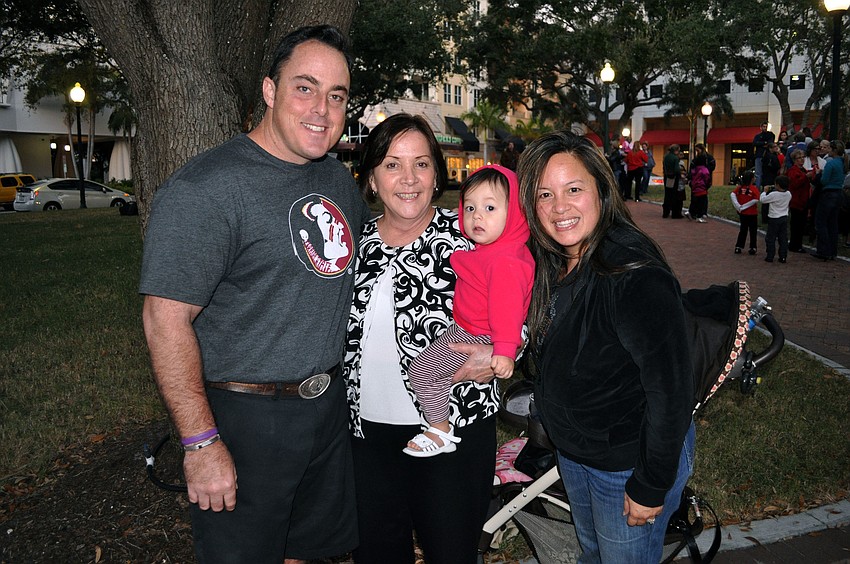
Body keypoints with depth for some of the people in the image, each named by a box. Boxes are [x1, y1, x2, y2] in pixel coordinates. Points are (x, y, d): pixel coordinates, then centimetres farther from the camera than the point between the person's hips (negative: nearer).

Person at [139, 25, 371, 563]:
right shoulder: (205, 188, -19)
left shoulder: (339, 179, 5)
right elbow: (166, 319, -21)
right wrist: (202, 443, -21)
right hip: (246, 418, -6)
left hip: (329, 405, 7)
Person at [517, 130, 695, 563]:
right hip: (571, 452, 7)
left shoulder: (637, 277, -31)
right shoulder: (548, 263, -6)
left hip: (631, 460, -7)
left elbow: (671, 391, -27)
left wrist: (650, 487, -21)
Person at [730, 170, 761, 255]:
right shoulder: (754, 188, -13)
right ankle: (752, 248, 12)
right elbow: (756, 200, -23)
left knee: (743, 230, 15)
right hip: (752, 213, -4)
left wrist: (738, 206, -12)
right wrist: (743, 206, -17)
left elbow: (732, 195, -10)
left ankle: (738, 247, 13)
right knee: (753, 231, 8)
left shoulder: (739, 187, -1)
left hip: (742, 213, 4)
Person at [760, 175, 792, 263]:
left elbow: (762, 199, -12)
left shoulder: (774, 194, -19)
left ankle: (770, 257, 5)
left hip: (774, 219, -6)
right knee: (783, 238, 9)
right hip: (784, 218, 6)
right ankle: (783, 257, 10)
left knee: (770, 239, 4)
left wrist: (765, 191, 4)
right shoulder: (788, 194, 1)